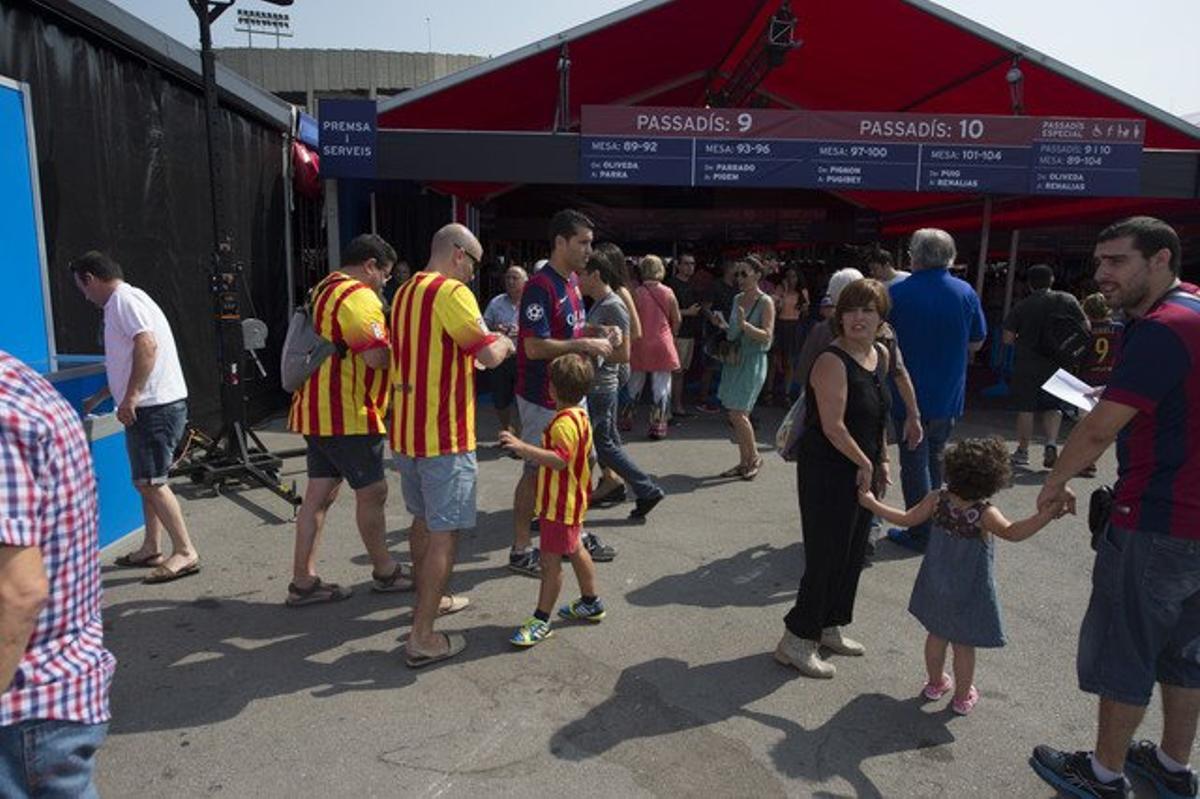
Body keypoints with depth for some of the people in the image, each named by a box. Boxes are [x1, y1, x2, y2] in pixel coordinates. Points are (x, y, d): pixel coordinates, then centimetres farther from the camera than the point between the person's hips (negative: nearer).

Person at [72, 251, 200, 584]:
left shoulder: (123, 300, -9)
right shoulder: (123, 301, 23)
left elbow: (147, 345, -24)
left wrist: (130, 396, -24)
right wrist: (98, 398, 39)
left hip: (155, 407, -10)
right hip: (151, 406, 10)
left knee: (150, 481, -8)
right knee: (147, 481, 15)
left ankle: (185, 552, -4)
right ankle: (151, 549, 24)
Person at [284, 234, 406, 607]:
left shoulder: (323, 290, 18)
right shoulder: (358, 296, -15)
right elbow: (376, 355, -25)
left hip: (316, 410, 10)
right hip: (347, 415, -10)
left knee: (319, 494, 11)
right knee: (372, 491, 4)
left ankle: (303, 581, 16)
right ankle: (385, 572, 20)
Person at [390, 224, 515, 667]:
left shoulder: (405, 293, 15)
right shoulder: (452, 292, -14)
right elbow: (489, 356, -19)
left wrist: (472, 352, 20)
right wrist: (505, 344, 1)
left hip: (405, 430, 9)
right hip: (444, 434, -9)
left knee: (424, 521, 22)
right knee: (443, 533, -2)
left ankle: (430, 600, 38)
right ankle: (422, 638, 3)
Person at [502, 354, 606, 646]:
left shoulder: (564, 422, -24)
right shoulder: (579, 415, 9)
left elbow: (560, 459, -38)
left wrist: (523, 447, -42)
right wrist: (534, 455, 22)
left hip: (560, 504, -11)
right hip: (571, 500, 11)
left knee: (551, 561, -1)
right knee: (575, 550, 23)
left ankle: (541, 620, 9)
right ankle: (591, 603, 38)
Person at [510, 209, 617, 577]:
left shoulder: (572, 281, 9)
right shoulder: (540, 286, -20)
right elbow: (535, 347, -26)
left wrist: (595, 334, 1)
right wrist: (585, 345, -22)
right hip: (543, 398, -9)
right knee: (536, 470, 2)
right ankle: (521, 550, 17)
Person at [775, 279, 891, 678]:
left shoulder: (881, 355, 8)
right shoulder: (832, 361, -20)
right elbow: (833, 426, -22)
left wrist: (882, 461, 15)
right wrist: (864, 464, -13)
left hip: (861, 471, 9)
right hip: (828, 473, -9)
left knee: (853, 554, 17)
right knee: (827, 556, -2)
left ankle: (829, 628, 34)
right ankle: (796, 641, 12)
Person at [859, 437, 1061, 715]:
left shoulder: (937, 500, -14)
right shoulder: (985, 514, -26)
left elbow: (905, 519, -6)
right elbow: (1012, 532, -42)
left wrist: (871, 503, 5)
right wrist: (1047, 514, -48)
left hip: (937, 586, 4)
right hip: (969, 592, -4)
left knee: (936, 635, 22)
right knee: (964, 645, 13)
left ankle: (936, 683, 41)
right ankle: (962, 697, 30)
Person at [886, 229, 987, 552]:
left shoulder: (896, 293, -13)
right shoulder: (965, 292, -3)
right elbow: (976, 343, 5)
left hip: (909, 395, -4)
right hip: (950, 397, 4)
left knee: (914, 462, 6)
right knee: (935, 458, 21)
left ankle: (921, 533, 11)